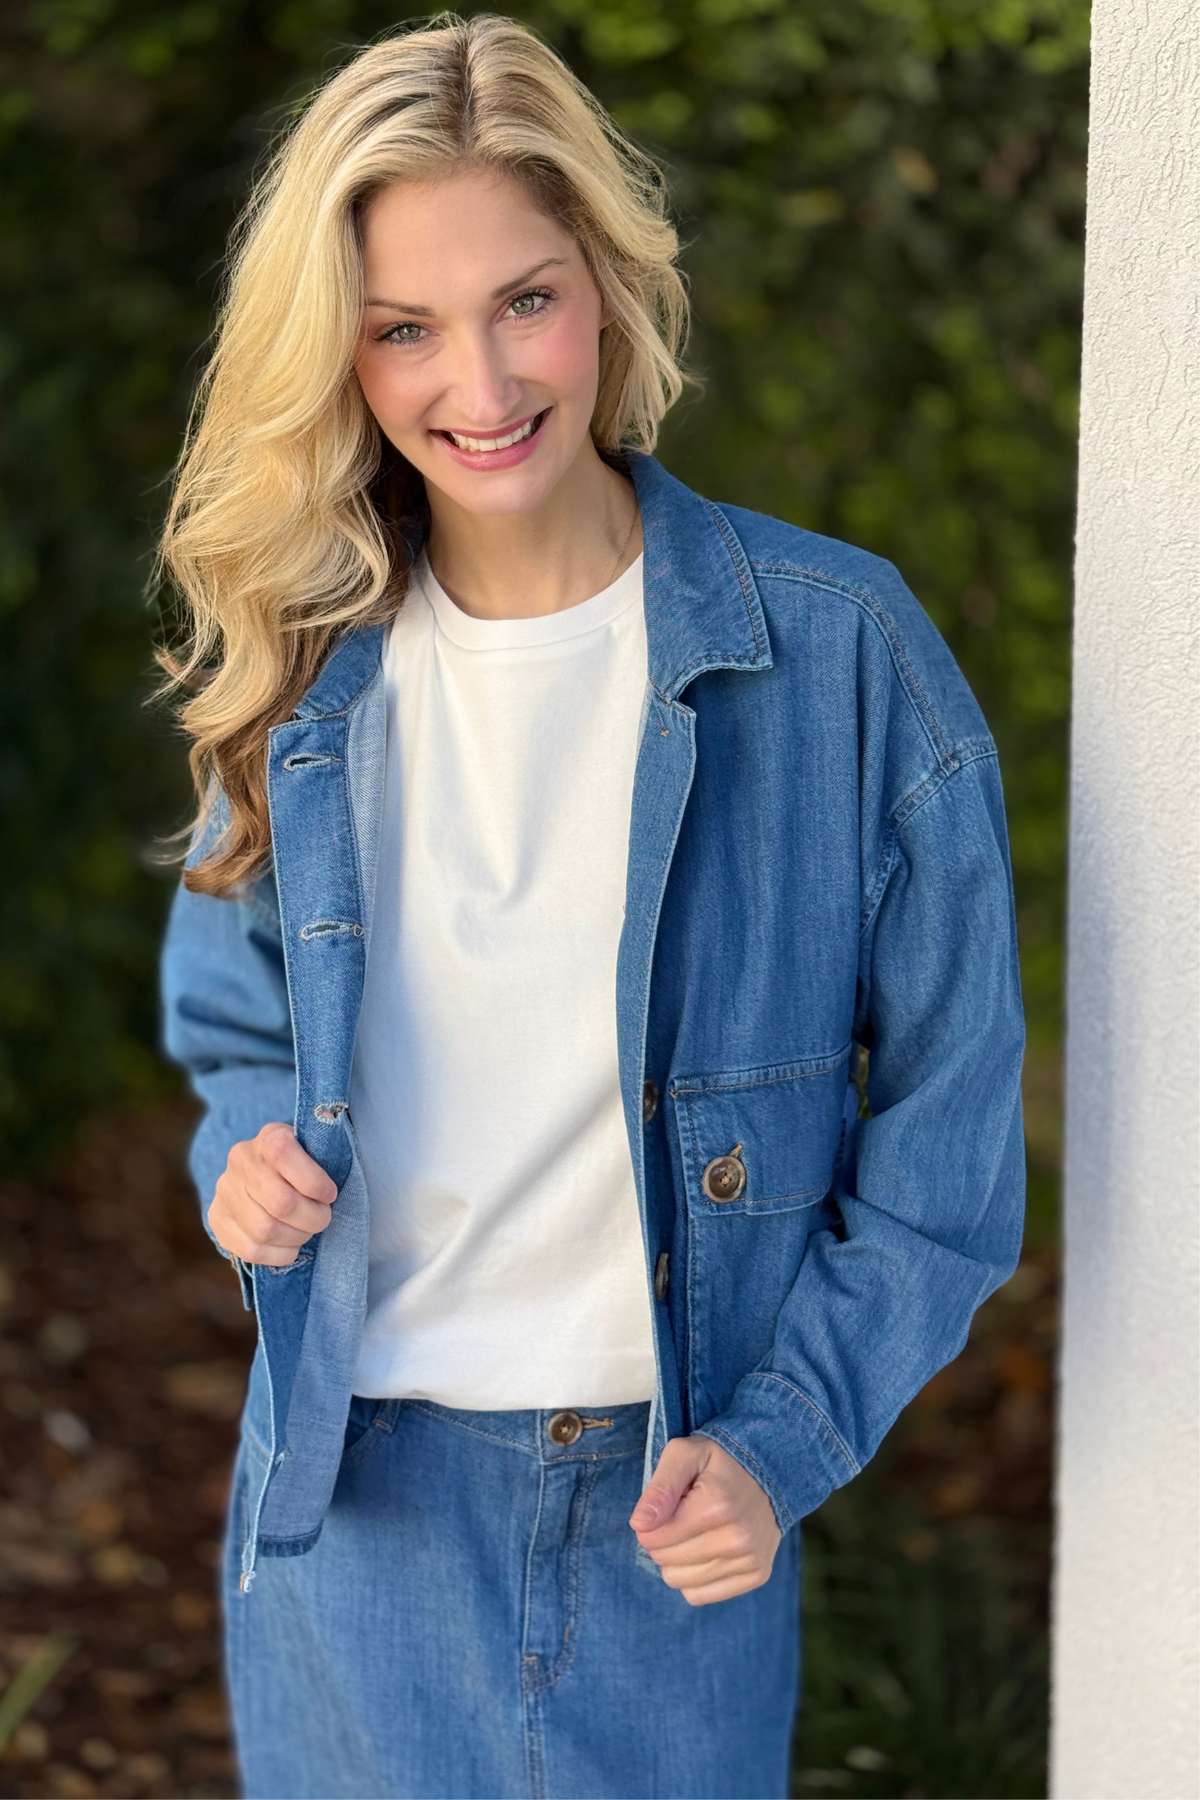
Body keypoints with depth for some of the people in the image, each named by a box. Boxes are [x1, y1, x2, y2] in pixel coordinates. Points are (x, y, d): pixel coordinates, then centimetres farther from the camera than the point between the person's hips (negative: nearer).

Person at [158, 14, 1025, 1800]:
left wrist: (783, 1442, -12)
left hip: (678, 1492, -2)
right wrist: (249, 1157, -9)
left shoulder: (835, 648, -11)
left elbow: (947, 1122, -6)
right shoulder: (302, 670, -1)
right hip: (354, 1489, 2)